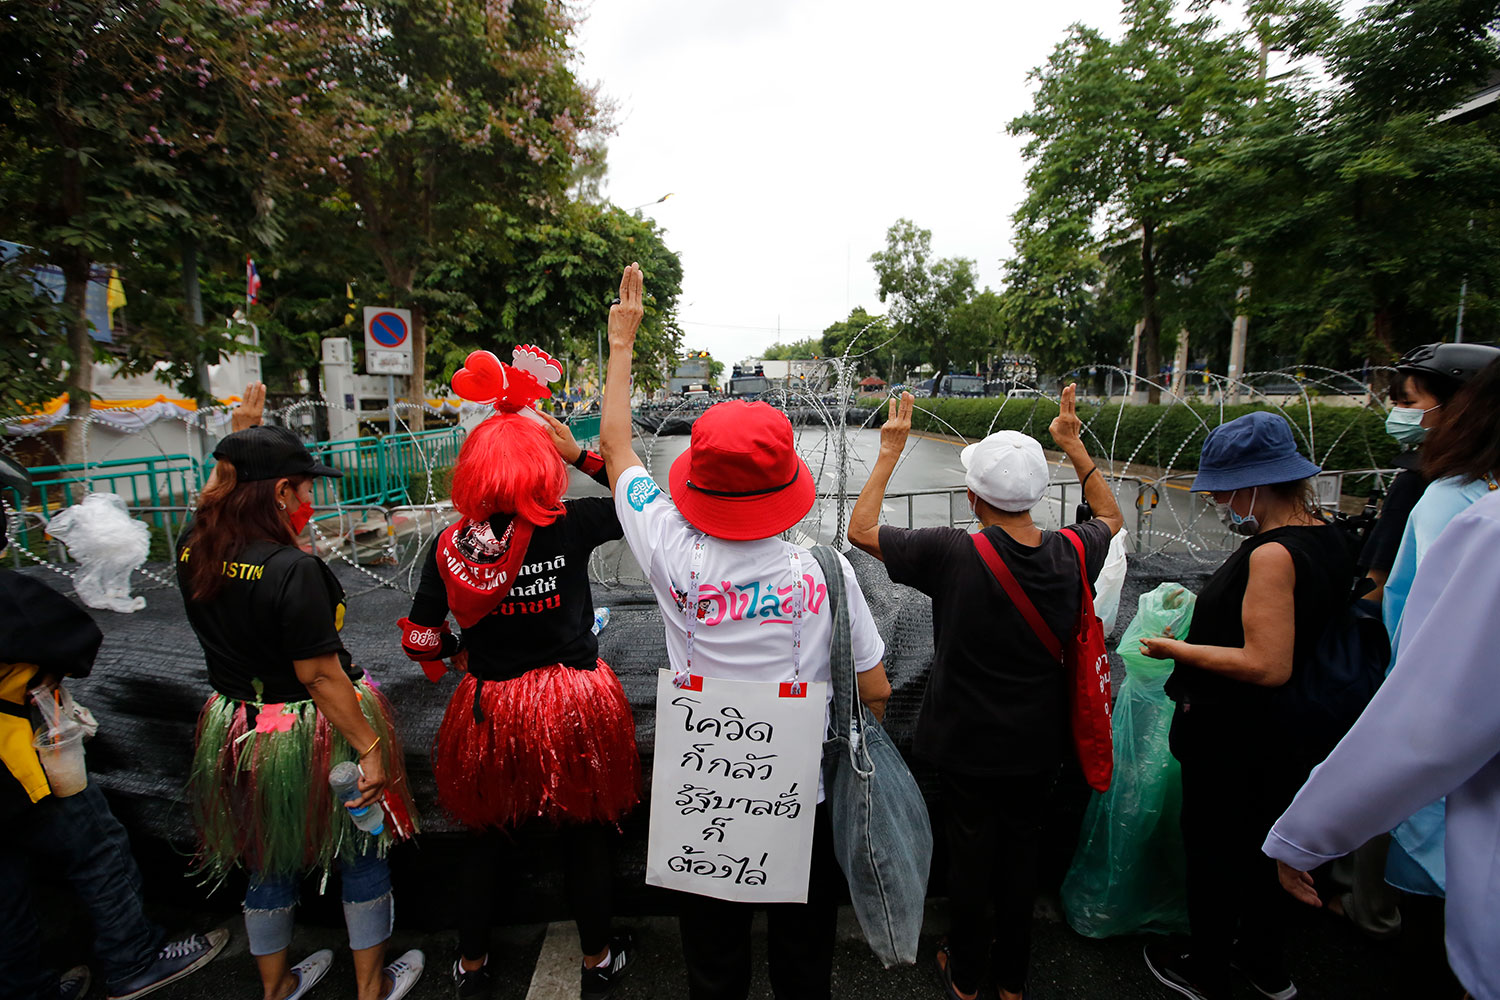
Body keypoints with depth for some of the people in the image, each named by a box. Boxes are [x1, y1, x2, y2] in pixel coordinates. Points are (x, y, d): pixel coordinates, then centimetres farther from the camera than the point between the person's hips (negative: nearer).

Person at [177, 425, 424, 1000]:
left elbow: (219, 496, 18)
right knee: (363, 849, 16)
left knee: (268, 857, 26)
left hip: (236, 726, 7)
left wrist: (239, 460, 14)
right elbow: (320, 676, -25)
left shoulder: (193, 549, -8)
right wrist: (369, 747, -19)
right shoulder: (292, 569, -28)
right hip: (311, 733, -7)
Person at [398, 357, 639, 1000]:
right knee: (587, 833, 19)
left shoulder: (449, 547, -9)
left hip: (490, 707, 2)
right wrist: (580, 453, -4)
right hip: (574, 705, -2)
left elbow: (420, 641, -4)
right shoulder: (569, 526, -17)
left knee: (486, 837, 25)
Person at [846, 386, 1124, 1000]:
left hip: (969, 746, -3)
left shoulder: (952, 555, -28)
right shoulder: (1072, 555, -15)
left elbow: (861, 529, -15)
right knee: (1023, 850, 21)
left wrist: (889, 452, -8)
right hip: (1039, 744, 3)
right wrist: (1074, 446, 11)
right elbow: (1111, 517, 10)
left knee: (970, 852, 17)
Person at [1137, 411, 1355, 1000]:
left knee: (1211, 849, 12)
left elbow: (1268, 666, -30)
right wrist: (1208, 610, 11)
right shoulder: (1326, 537, 0)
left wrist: (1179, 650, -21)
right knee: (1257, 843, 26)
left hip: (1232, 739, -9)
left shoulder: (1272, 553, -29)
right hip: (1282, 733, 9)